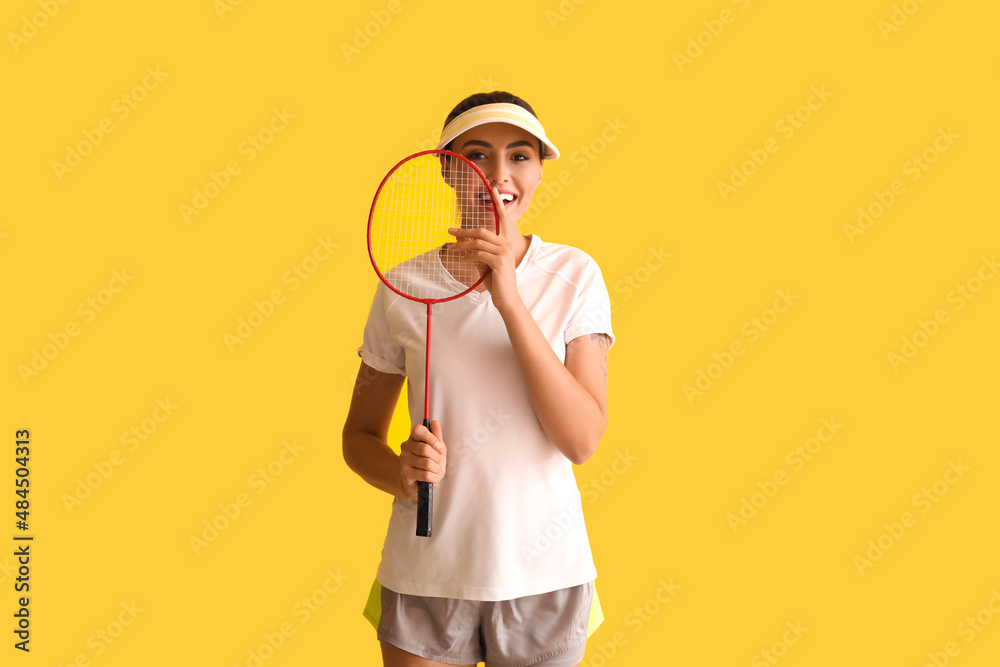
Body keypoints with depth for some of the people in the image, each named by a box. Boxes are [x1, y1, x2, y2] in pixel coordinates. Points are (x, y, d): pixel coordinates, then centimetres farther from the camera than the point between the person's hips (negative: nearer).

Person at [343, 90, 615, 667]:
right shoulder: (404, 287, -4)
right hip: (425, 576, 0)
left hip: (545, 576, 0)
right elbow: (360, 434, 4)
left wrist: (510, 300, -22)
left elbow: (583, 440, -16)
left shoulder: (574, 275, -6)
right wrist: (402, 474, -17)